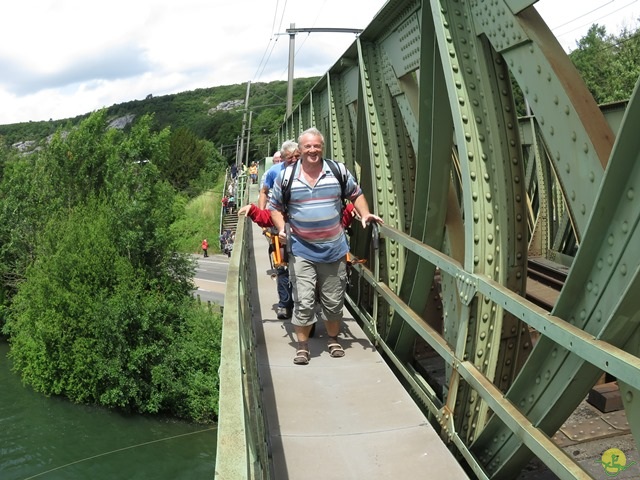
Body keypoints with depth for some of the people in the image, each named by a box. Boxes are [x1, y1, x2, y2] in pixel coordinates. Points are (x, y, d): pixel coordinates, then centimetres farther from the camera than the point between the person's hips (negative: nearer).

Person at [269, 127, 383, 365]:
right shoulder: (285, 177, -2)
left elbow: (356, 194, 15)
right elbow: (275, 207, 8)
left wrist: (364, 214, 0)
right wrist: (281, 228, -8)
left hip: (334, 250, 2)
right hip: (301, 252, -1)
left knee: (333, 301, 13)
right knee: (303, 302, -2)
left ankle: (333, 339, 35)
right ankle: (302, 345, 17)